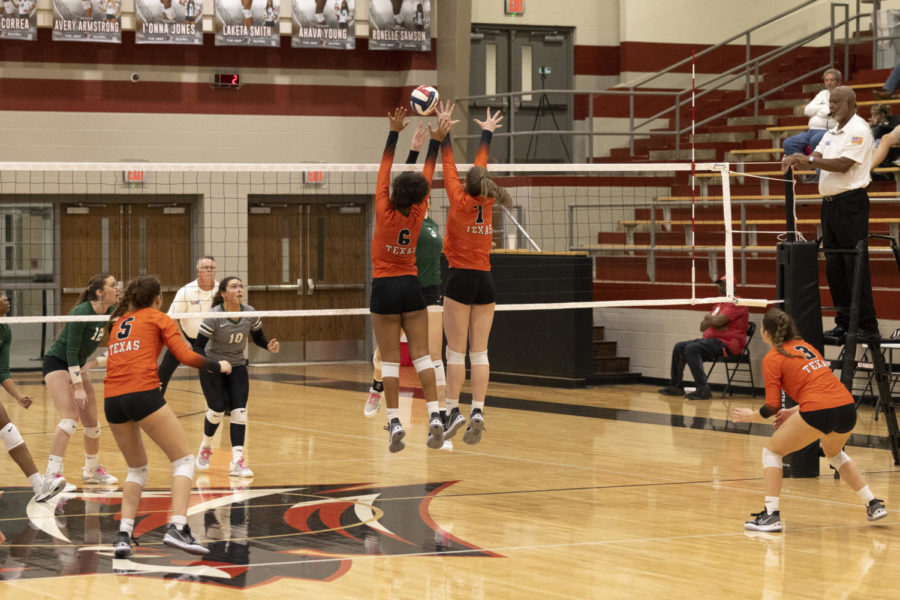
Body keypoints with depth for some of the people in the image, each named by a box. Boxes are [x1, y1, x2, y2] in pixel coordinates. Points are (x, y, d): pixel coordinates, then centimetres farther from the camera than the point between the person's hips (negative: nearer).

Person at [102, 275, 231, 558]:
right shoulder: (159, 318, 10)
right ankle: (177, 527, -16)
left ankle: (123, 534, 6)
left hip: (112, 400, 6)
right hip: (143, 394, -6)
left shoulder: (118, 322, 25)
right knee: (184, 460, 3)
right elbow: (186, 356, 1)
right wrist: (218, 365, 14)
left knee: (137, 468, 21)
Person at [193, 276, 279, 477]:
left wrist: (269, 345, -17)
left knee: (239, 411, -10)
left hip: (237, 366, 3)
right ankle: (205, 447, 25)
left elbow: (258, 337, 5)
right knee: (217, 409, -7)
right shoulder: (214, 317, -23)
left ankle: (237, 461, -13)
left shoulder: (250, 313, -10)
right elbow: (198, 347, -22)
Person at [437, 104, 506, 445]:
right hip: (485, 280, 4)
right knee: (479, 352, 2)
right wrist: (487, 132, 31)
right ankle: (477, 412, -6)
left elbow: (448, 163, 2)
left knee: (456, 351, -3)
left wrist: (444, 128, 11)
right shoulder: (486, 203, 3)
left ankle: (453, 410, -6)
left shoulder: (460, 201, -7)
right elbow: (481, 164, 18)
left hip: (461, 278, -4)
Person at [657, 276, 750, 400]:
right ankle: (676, 386, 11)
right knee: (679, 347, 7)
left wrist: (708, 318, 2)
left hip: (727, 343, -10)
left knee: (691, 348, -29)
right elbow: (703, 326, 19)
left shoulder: (736, 304, -9)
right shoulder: (719, 305, 23)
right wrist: (713, 320, -4)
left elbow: (717, 321, -21)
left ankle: (703, 390, -31)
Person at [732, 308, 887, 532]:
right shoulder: (805, 346, 24)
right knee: (834, 452, 36)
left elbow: (772, 407, 1)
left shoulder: (772, 358, 3)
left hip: (818, 412, -7)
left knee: (772, 451, 12)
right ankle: (873, 504, 31)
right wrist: (794, 411, 26)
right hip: (847, 407, 7)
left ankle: (771, 515, 1)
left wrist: (752, 415, 19)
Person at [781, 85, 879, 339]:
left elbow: (843, 165, -18)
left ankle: (867, 325, -6)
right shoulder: (833, 132, 19)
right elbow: (817, 156, 12)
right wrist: (795, 160, -9)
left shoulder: (858, 130, -9)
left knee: (855, 265, -9)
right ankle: (844, 322, 16)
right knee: (834, 266, 9)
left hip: (850, 203, -9)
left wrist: (809, 160, -20)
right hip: (830, 202, 9)